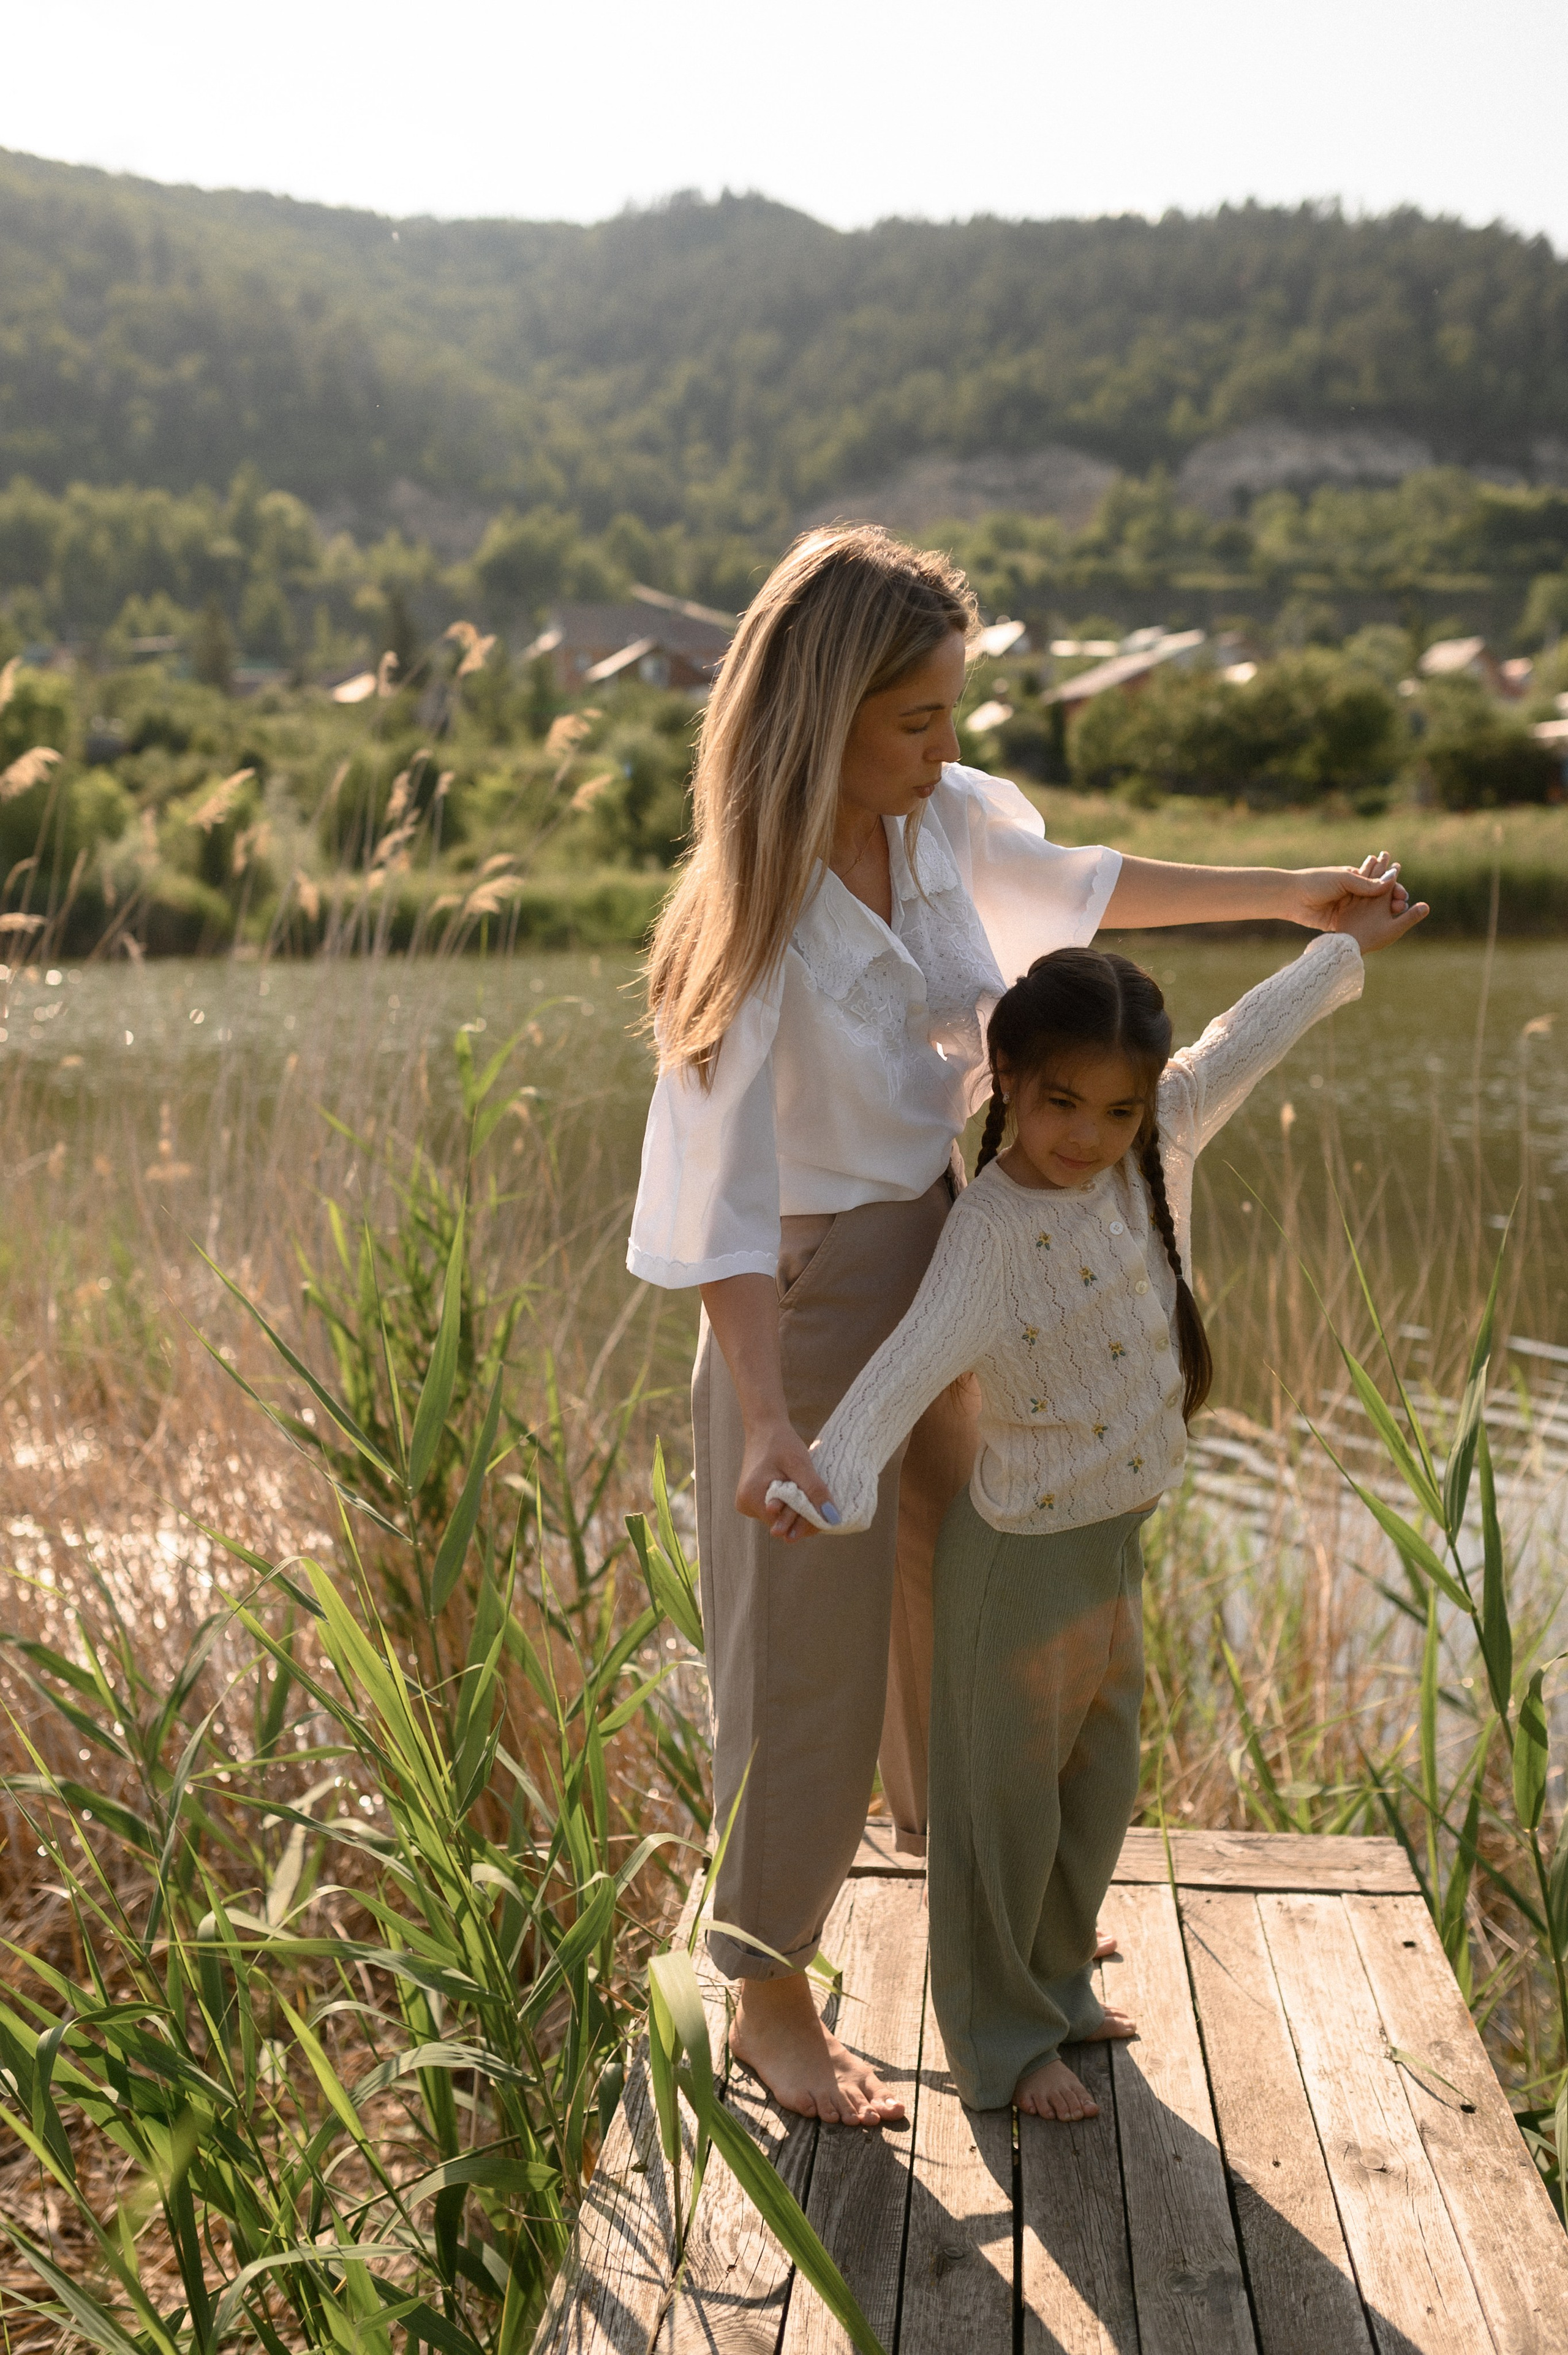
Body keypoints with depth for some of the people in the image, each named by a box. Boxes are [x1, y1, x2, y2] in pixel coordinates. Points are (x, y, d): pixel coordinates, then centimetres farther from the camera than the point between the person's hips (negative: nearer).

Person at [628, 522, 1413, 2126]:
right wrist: (768, 1424, -35)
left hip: (939, 1270, 7)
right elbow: (713, 1182, -29)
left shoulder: (944, 821, -8)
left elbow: (1071, 889, 13)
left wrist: (1288, 898, 20)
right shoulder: (757, 914, -28)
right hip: (804, 1303, -7)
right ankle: (768, 2004, 28)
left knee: (954, 1587, 25)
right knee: (808, 1661, 6)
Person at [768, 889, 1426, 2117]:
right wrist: (830, 1474, -54)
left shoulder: (1160, 1150, -5)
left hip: (1120, 1536, 8)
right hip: (1027, 1550, -8)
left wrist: (1346, 946, 22)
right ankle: (1000, 2038, 27)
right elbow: (913, 1359, -38)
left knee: (1102, 1780, 22)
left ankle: (1057, 1984, 43)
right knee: (1008, 1795, 9)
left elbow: (1243, 1041, 9)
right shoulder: (992, 1229, -25)